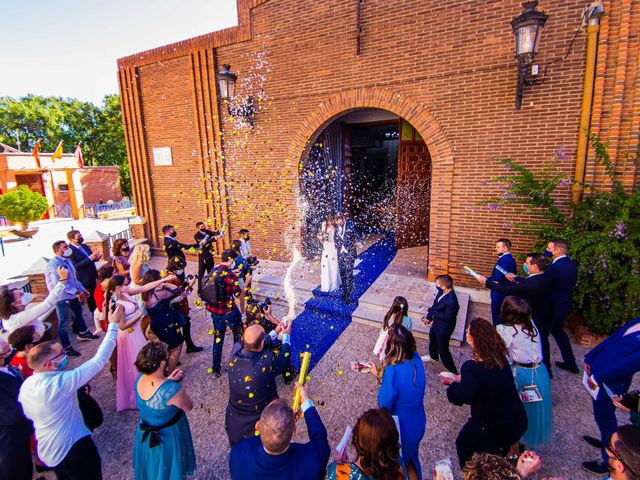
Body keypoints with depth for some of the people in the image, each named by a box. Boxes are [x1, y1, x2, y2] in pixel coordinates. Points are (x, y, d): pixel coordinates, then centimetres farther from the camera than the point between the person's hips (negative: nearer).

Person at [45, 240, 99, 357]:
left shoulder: (67, 260, 8)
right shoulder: (54, 263, -22)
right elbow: (58, 283, -28)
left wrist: (82, 289, 12)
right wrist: (77, 292, -28)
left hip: (73, 294, 10)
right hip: (62, 297, -10)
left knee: (78, 313, 26)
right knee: (63, 323, 2)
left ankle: (83, 333, 48)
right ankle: (67, 348, 12)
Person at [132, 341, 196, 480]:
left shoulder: (140, 378, -19)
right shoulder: (172, 389, -39)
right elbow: (189, 407, -19)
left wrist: (168, 380, -7)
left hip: (145, 434, 6)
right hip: (167, 437, -6)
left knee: (150, 468, 33)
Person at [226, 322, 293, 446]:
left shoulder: (235, 350, -25)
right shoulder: (268, 360, -37)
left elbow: (254, 345, -3)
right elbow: (285, 359, -14)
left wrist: (275, 332, 5)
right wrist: (286, 335, 0)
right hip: (258, 423, -4)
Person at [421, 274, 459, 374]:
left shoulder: (451, 301, -39)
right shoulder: (442, 291, -15)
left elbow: (446, 317, -28)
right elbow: (435, 303, 0)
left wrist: (431, 311, -24)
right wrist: (429, 317, 3)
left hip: (444, 328, -9)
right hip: (436, 323, 9)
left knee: (443, 350, 9)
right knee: (432, 340, 32)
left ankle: (453, 372, 29)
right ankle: (433, 356, 61)